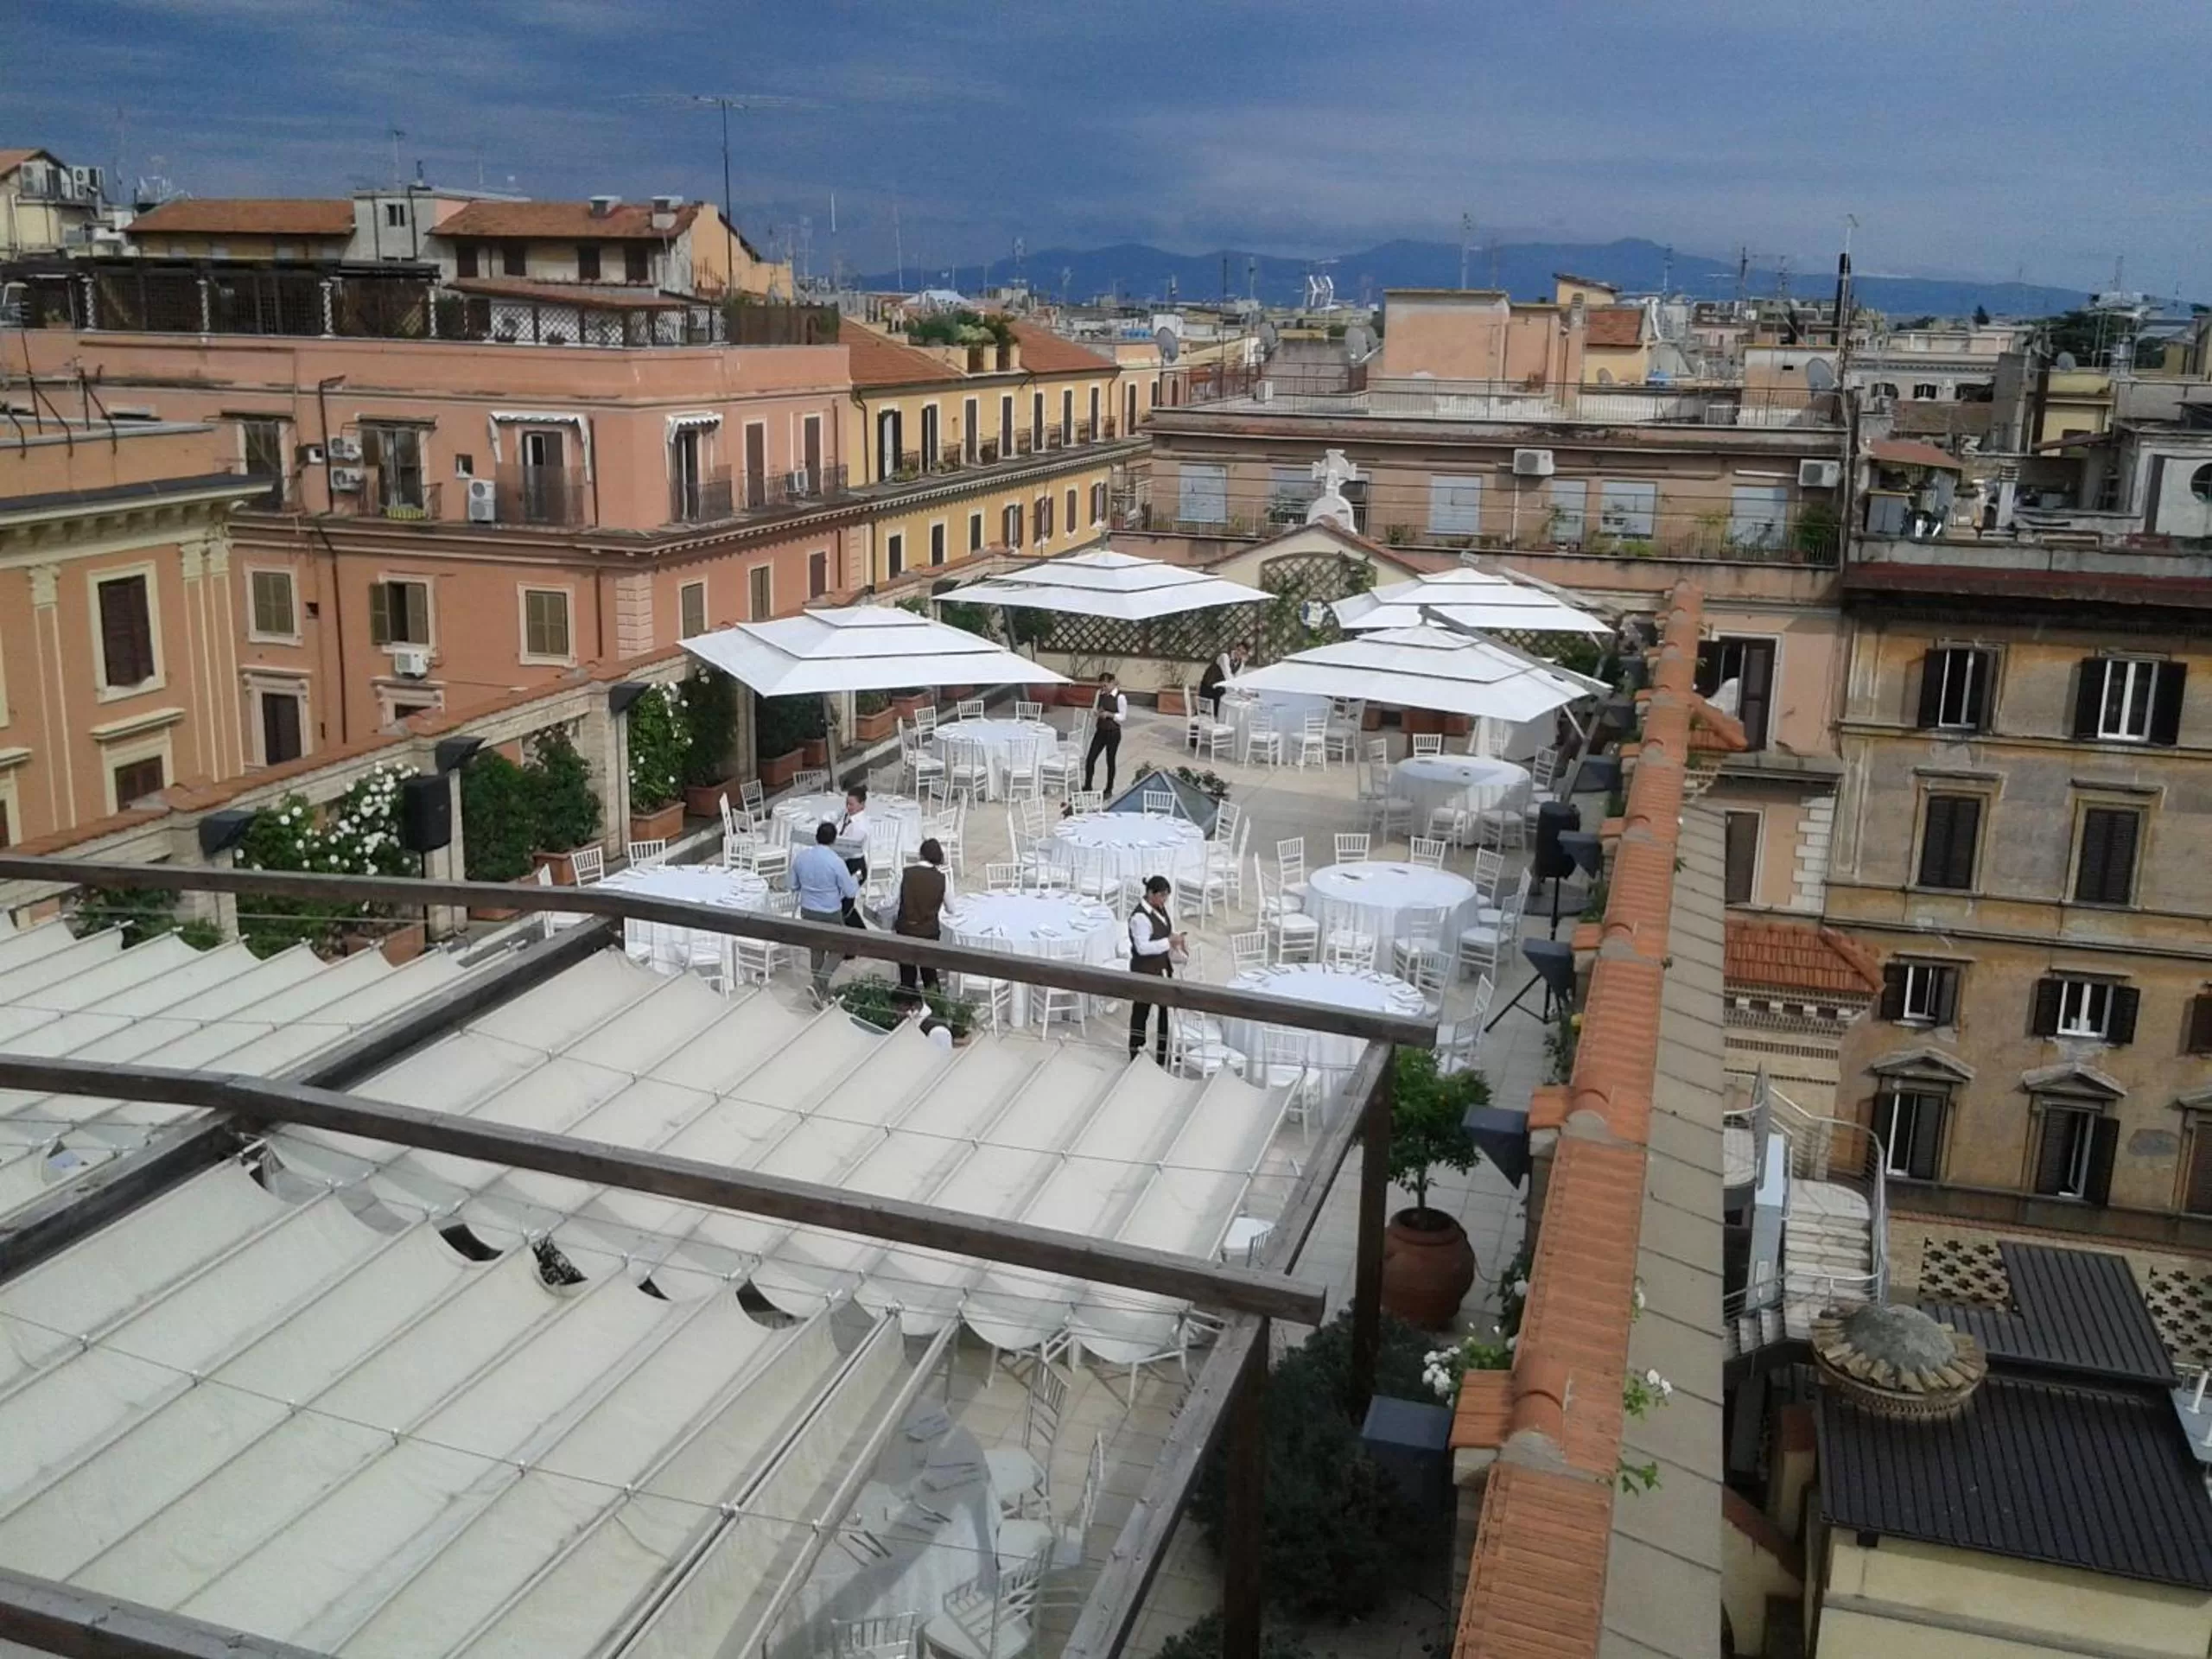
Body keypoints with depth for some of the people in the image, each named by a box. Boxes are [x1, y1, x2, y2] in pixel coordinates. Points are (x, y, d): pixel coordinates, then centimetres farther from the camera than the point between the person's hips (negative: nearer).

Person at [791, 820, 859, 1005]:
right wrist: (855, 881, 9)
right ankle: (820, 983, -6)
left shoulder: (800, 856, -6)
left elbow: (794, 886, 6)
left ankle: (821, 993, 28)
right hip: (830, 914, -5)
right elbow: (850, 892, -12)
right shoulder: (836, 862, -21)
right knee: (837, 950, 14)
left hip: (807, 911, 5)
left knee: (817, 950, 19)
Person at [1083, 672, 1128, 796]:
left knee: (1110, 761, 8)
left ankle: (1109, 789, 22)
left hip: (1113, 732, -5)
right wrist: (1097, 711, -12)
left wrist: (1108, 714, -24)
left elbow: (1123, 716, -13)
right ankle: (1087, 786, 16)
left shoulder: (1120, 697, -15)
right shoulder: (1100, 694, 2)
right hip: (1100, 730, 5)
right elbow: (1094, 710, 11)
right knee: (1090, 759, 2)